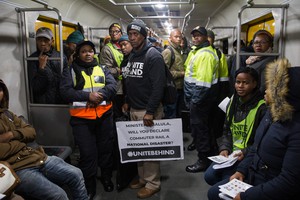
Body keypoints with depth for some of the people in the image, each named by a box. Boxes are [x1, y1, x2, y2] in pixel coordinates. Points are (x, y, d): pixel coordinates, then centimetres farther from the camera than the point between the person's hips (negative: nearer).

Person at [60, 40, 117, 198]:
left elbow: (113, 85, -1)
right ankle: (89, 185, 20)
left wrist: (100, 95, -18)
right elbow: (65, 91, -8)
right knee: (87, 152, 1)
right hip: (81, 118, -2)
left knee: (106, 148, 14)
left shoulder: (102, 69, 13)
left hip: (104, 115, 3)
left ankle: (106, 177, 34)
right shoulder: (70, 71, 5)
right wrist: (88, 96, -19)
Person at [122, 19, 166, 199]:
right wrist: (127, 102, 15)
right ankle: (143, 178, 31)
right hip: (134, 109, 8)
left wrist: (150, 111, -23)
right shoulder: (132, 55, 13)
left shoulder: (153, 55, -13)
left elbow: (158, 85, -20)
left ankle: (153, 183, 17)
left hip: (149, 110, -8)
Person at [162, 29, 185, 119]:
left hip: (180, 89, 9)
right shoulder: (168, 52, -13)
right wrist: (181, 73, -17)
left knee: (178, 115, 20)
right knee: (171, 117, 1)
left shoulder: (179, 51, 16)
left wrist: (184, 73, 7)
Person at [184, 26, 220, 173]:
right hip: (195, 97, 10)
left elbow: (203, 82, -24)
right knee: (197, 126, 20)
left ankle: (203, 160, 12)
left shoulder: (206, 54, -18)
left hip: (201, 98, -10)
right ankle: (200, 146, 37)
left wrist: (195, 101, -20)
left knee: (199, 127, -1)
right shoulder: (197, 51, 16)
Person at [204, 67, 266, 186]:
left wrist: (245, 153, -22)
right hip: (230, 152, 6)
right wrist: (224, 148, -3)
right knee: (209, 176, -9)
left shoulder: (261, 108, -13)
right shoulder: (233, 102, 8)